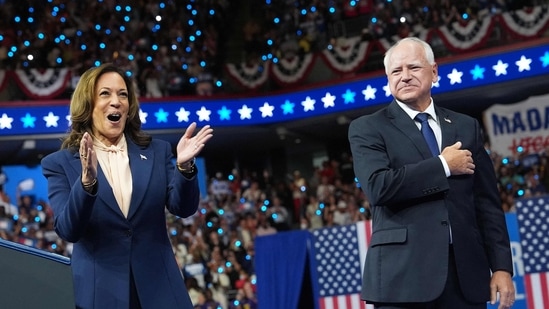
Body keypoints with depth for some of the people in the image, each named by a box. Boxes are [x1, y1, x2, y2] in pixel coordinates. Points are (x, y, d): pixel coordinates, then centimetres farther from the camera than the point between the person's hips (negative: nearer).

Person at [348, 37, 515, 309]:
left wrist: (501, 266, 4)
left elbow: (487, 203, 11)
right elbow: (378, 187, -15)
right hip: (402, 275, -3)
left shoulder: (466, 127, 15)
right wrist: (443, 165, -7)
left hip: (466, 272, 4)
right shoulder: (367, 128, 3)